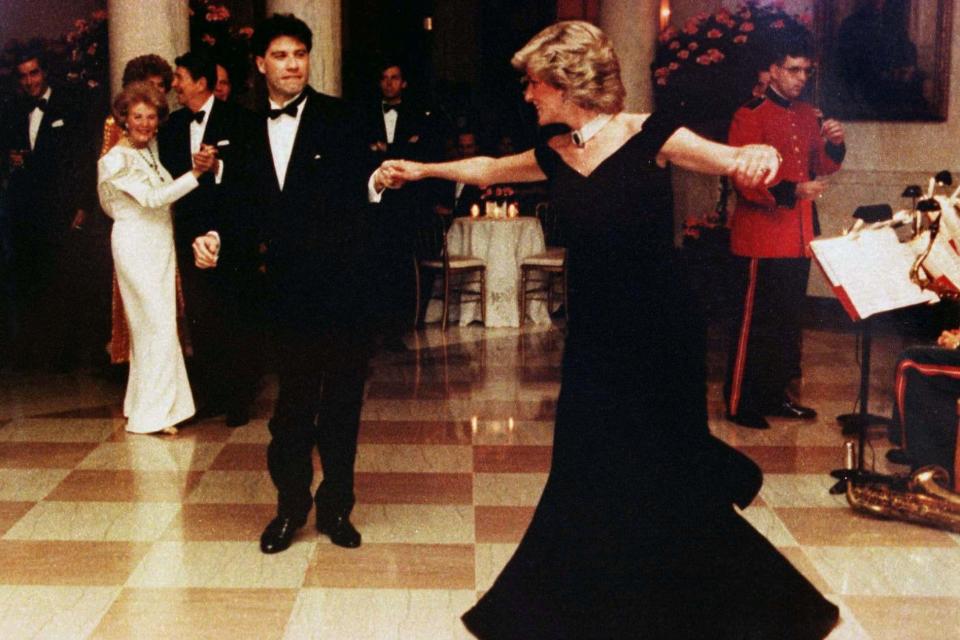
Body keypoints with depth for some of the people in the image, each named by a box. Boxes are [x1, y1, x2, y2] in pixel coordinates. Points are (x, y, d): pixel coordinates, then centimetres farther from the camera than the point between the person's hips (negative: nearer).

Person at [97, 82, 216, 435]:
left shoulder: (153, 148, 9)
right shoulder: (116, 159, -14)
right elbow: (151, 198, -23)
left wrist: (204, 164, -4)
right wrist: (195, 173, -30)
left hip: (161, 244, 8)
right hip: (136, 245, -8)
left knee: (152, 323, 13)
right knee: (158, 323, -7)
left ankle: (143, 402, 24)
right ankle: (152, 413, 3)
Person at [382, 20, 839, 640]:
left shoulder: (648, 135, -12)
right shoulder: (556, 155, 5)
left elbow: (727, 159, -24)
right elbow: (488, 168, 23)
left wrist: (758, 155, -46)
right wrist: (421, 169, 30)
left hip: (660, 333, -5)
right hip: (595, 334, 5)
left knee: (665, 477, 4)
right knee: (588, 475, 10)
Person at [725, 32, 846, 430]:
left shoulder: (809, 116, 13)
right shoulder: (750, 116, -10)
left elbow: (820, 169, 18)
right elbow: (745, 181, -16)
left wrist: (834, 145, -2)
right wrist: (791, 192, -28)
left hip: (799, 239, 8)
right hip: (761, 240, -8)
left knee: (789, 319, 14)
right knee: (755, 323, -2)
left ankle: (774, 395, 26)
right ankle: (740, 404, 8)